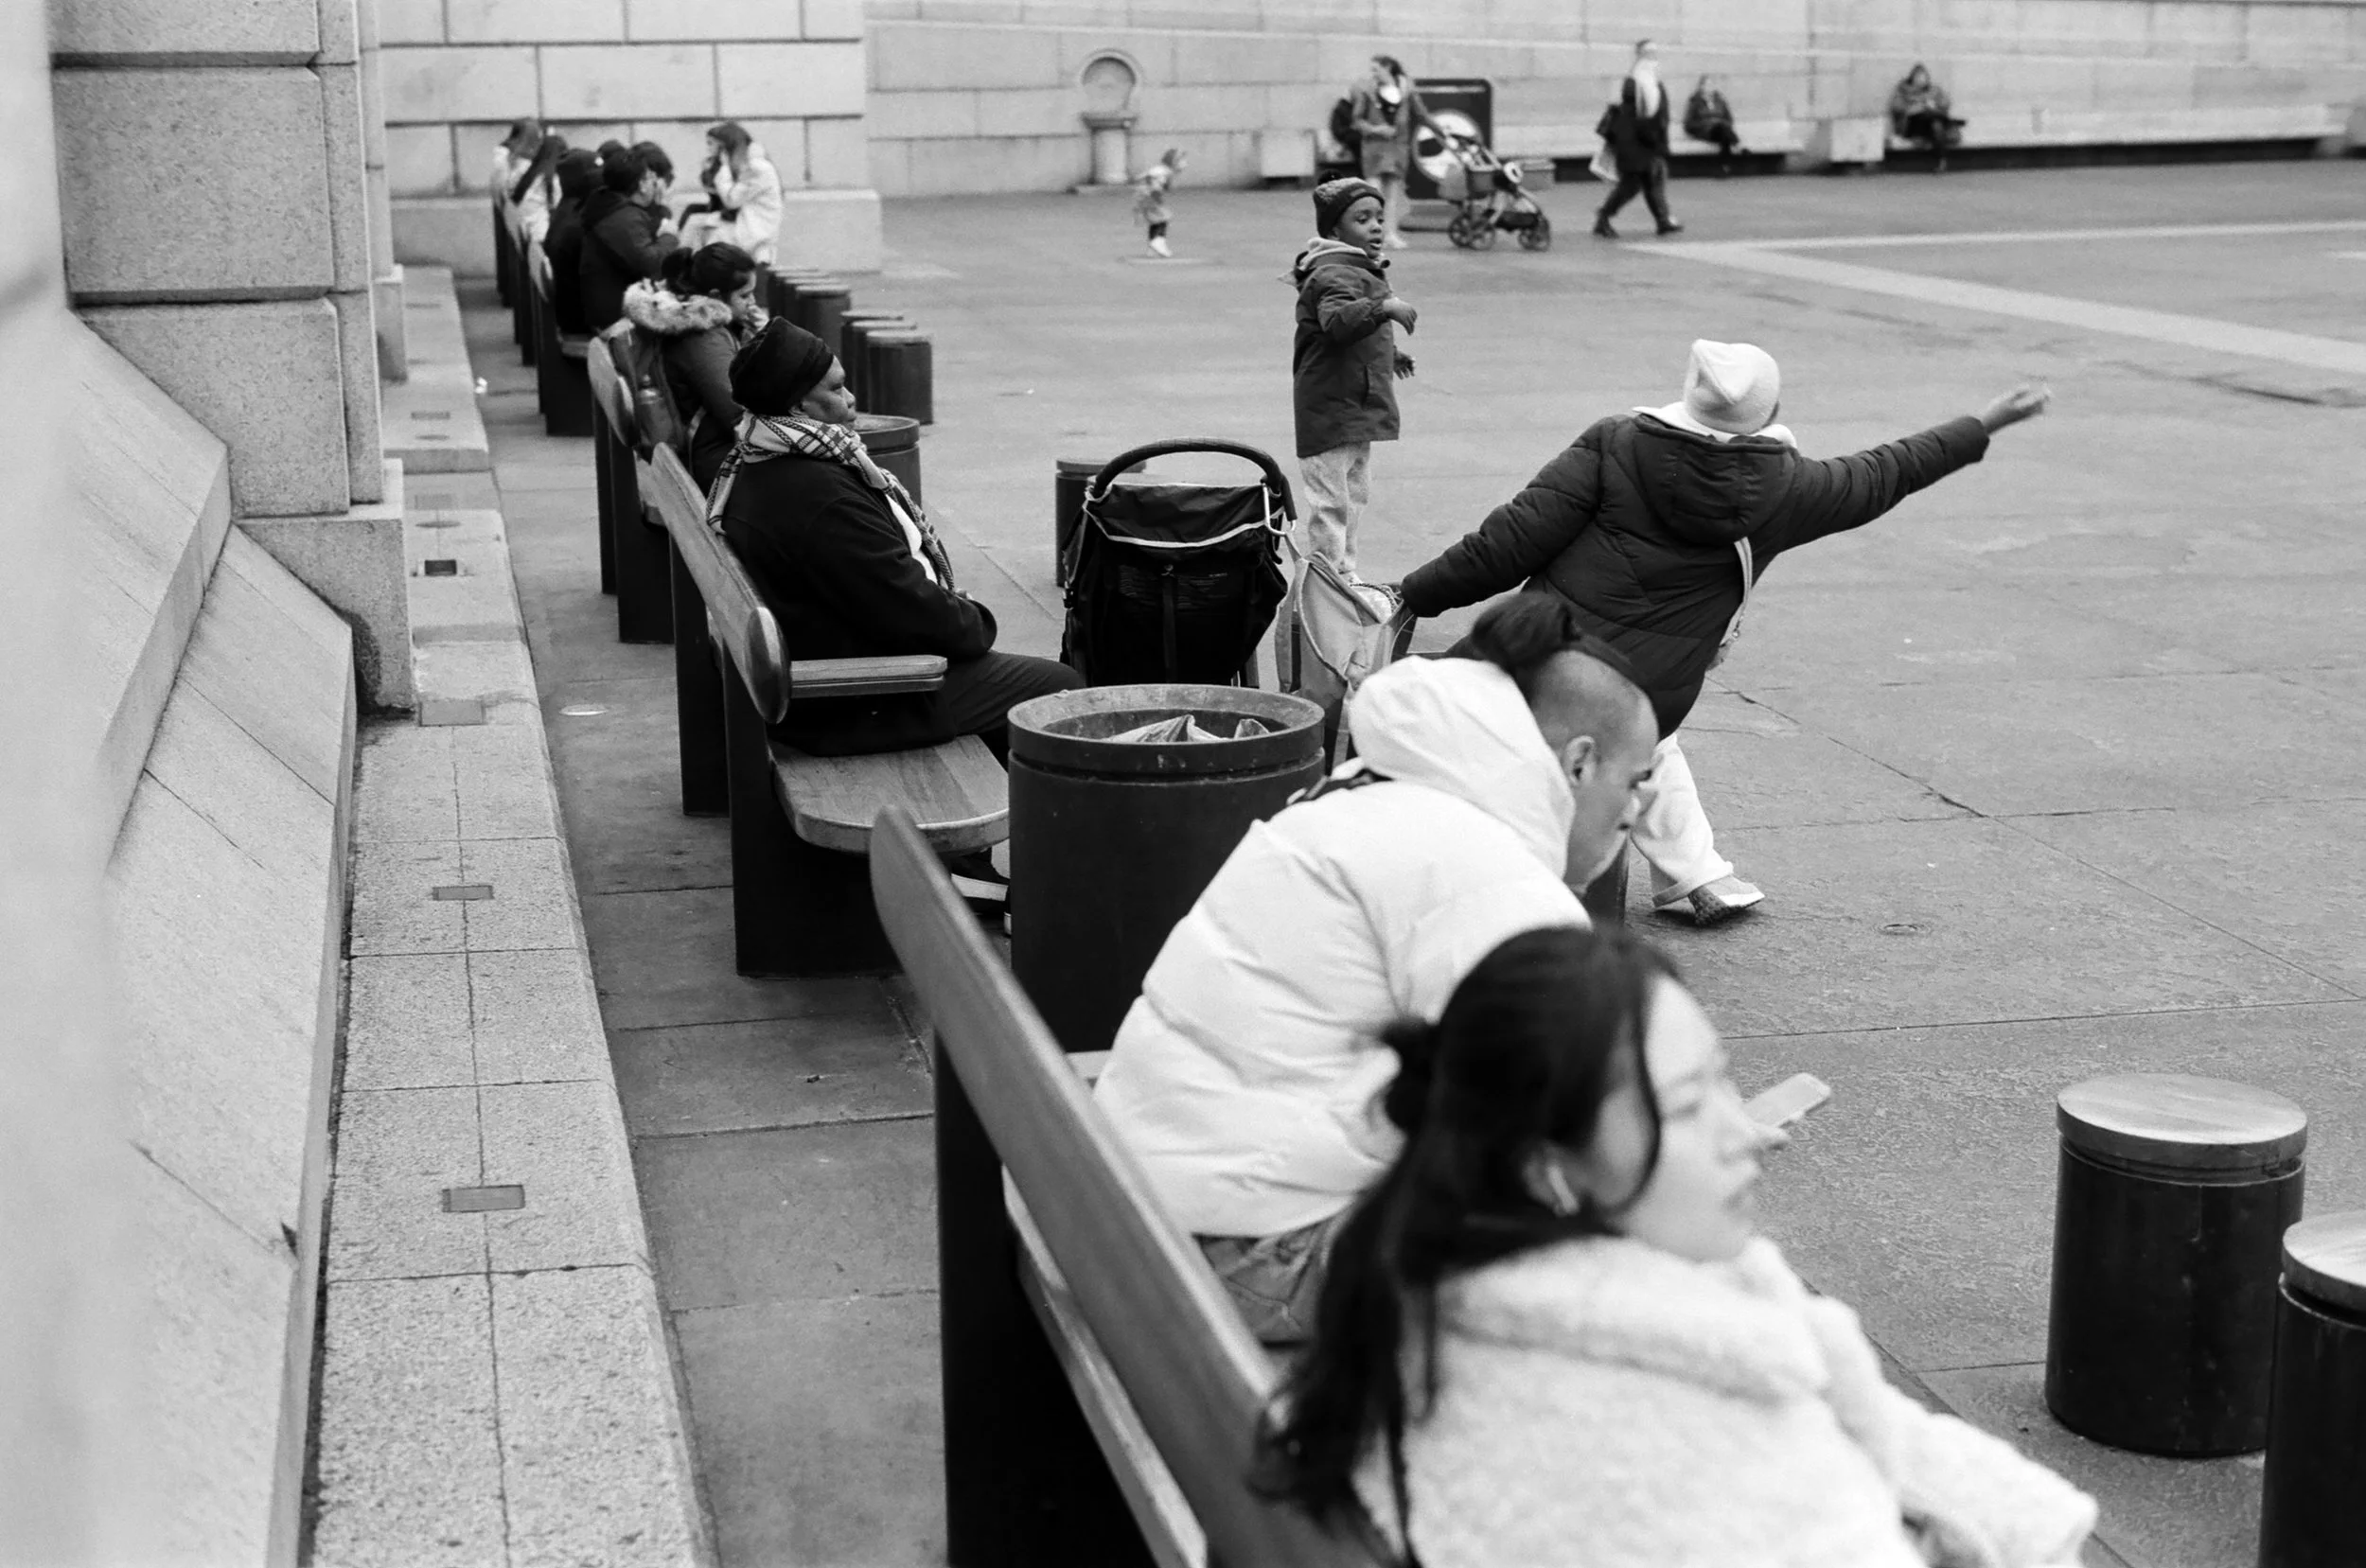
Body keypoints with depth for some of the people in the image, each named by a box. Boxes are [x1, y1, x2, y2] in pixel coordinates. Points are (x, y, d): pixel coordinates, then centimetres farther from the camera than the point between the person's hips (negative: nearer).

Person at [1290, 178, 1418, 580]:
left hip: (1358, 407, 11)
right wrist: (1383, 307, -51)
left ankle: (1345, 573, 31)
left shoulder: (1366, 271, 15)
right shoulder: (1333, 274, -20)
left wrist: (1388, 353, 32)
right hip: (1330, 407, -11)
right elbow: (1337, 321, -41)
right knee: (1330, 498, -5)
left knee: (1355, 494, 20)